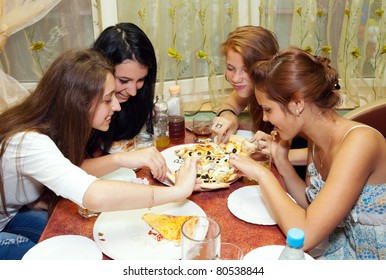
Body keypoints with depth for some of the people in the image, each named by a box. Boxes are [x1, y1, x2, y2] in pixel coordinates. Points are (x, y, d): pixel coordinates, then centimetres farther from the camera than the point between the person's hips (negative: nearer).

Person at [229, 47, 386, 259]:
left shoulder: (359, 142, -27)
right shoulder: (316, 140, -3)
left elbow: (305, 235, -31)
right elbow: (312, 206, 5)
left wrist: (262, 174, -22)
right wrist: (281, 161, -7)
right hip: (337, 251, 6)